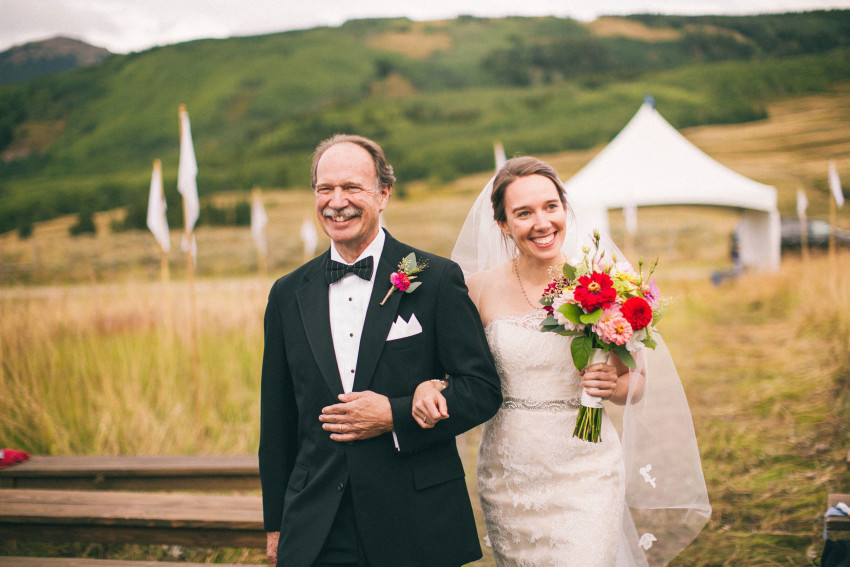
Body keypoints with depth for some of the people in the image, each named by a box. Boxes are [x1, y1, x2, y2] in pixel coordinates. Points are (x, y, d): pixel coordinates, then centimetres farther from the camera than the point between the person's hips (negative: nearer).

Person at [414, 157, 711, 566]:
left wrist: (613, 385, -18)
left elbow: (636, 386, 3)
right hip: (508, 477, 2)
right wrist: (428, 386, -14)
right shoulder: (481, 288, -3)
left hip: (584, 472, -2)